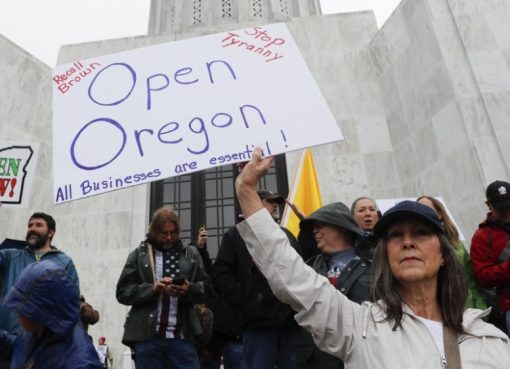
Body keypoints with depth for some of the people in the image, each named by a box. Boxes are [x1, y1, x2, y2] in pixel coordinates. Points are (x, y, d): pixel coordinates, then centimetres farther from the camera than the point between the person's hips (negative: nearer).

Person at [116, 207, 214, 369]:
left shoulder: (191, 254, 10)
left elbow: (207, 288, 7)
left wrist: (189, 290, -14)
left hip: (182, 336, 1)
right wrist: (153, 288, -14)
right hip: (147, 336, 0)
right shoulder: (139, 255, 6)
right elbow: (123, 292, 2)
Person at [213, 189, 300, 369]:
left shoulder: (286, 234, 21)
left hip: (291, 320, 4)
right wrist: (243, 301, -9)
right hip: (259, 320, -4)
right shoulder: (236, 234, 6)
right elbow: (221, 273, -3)